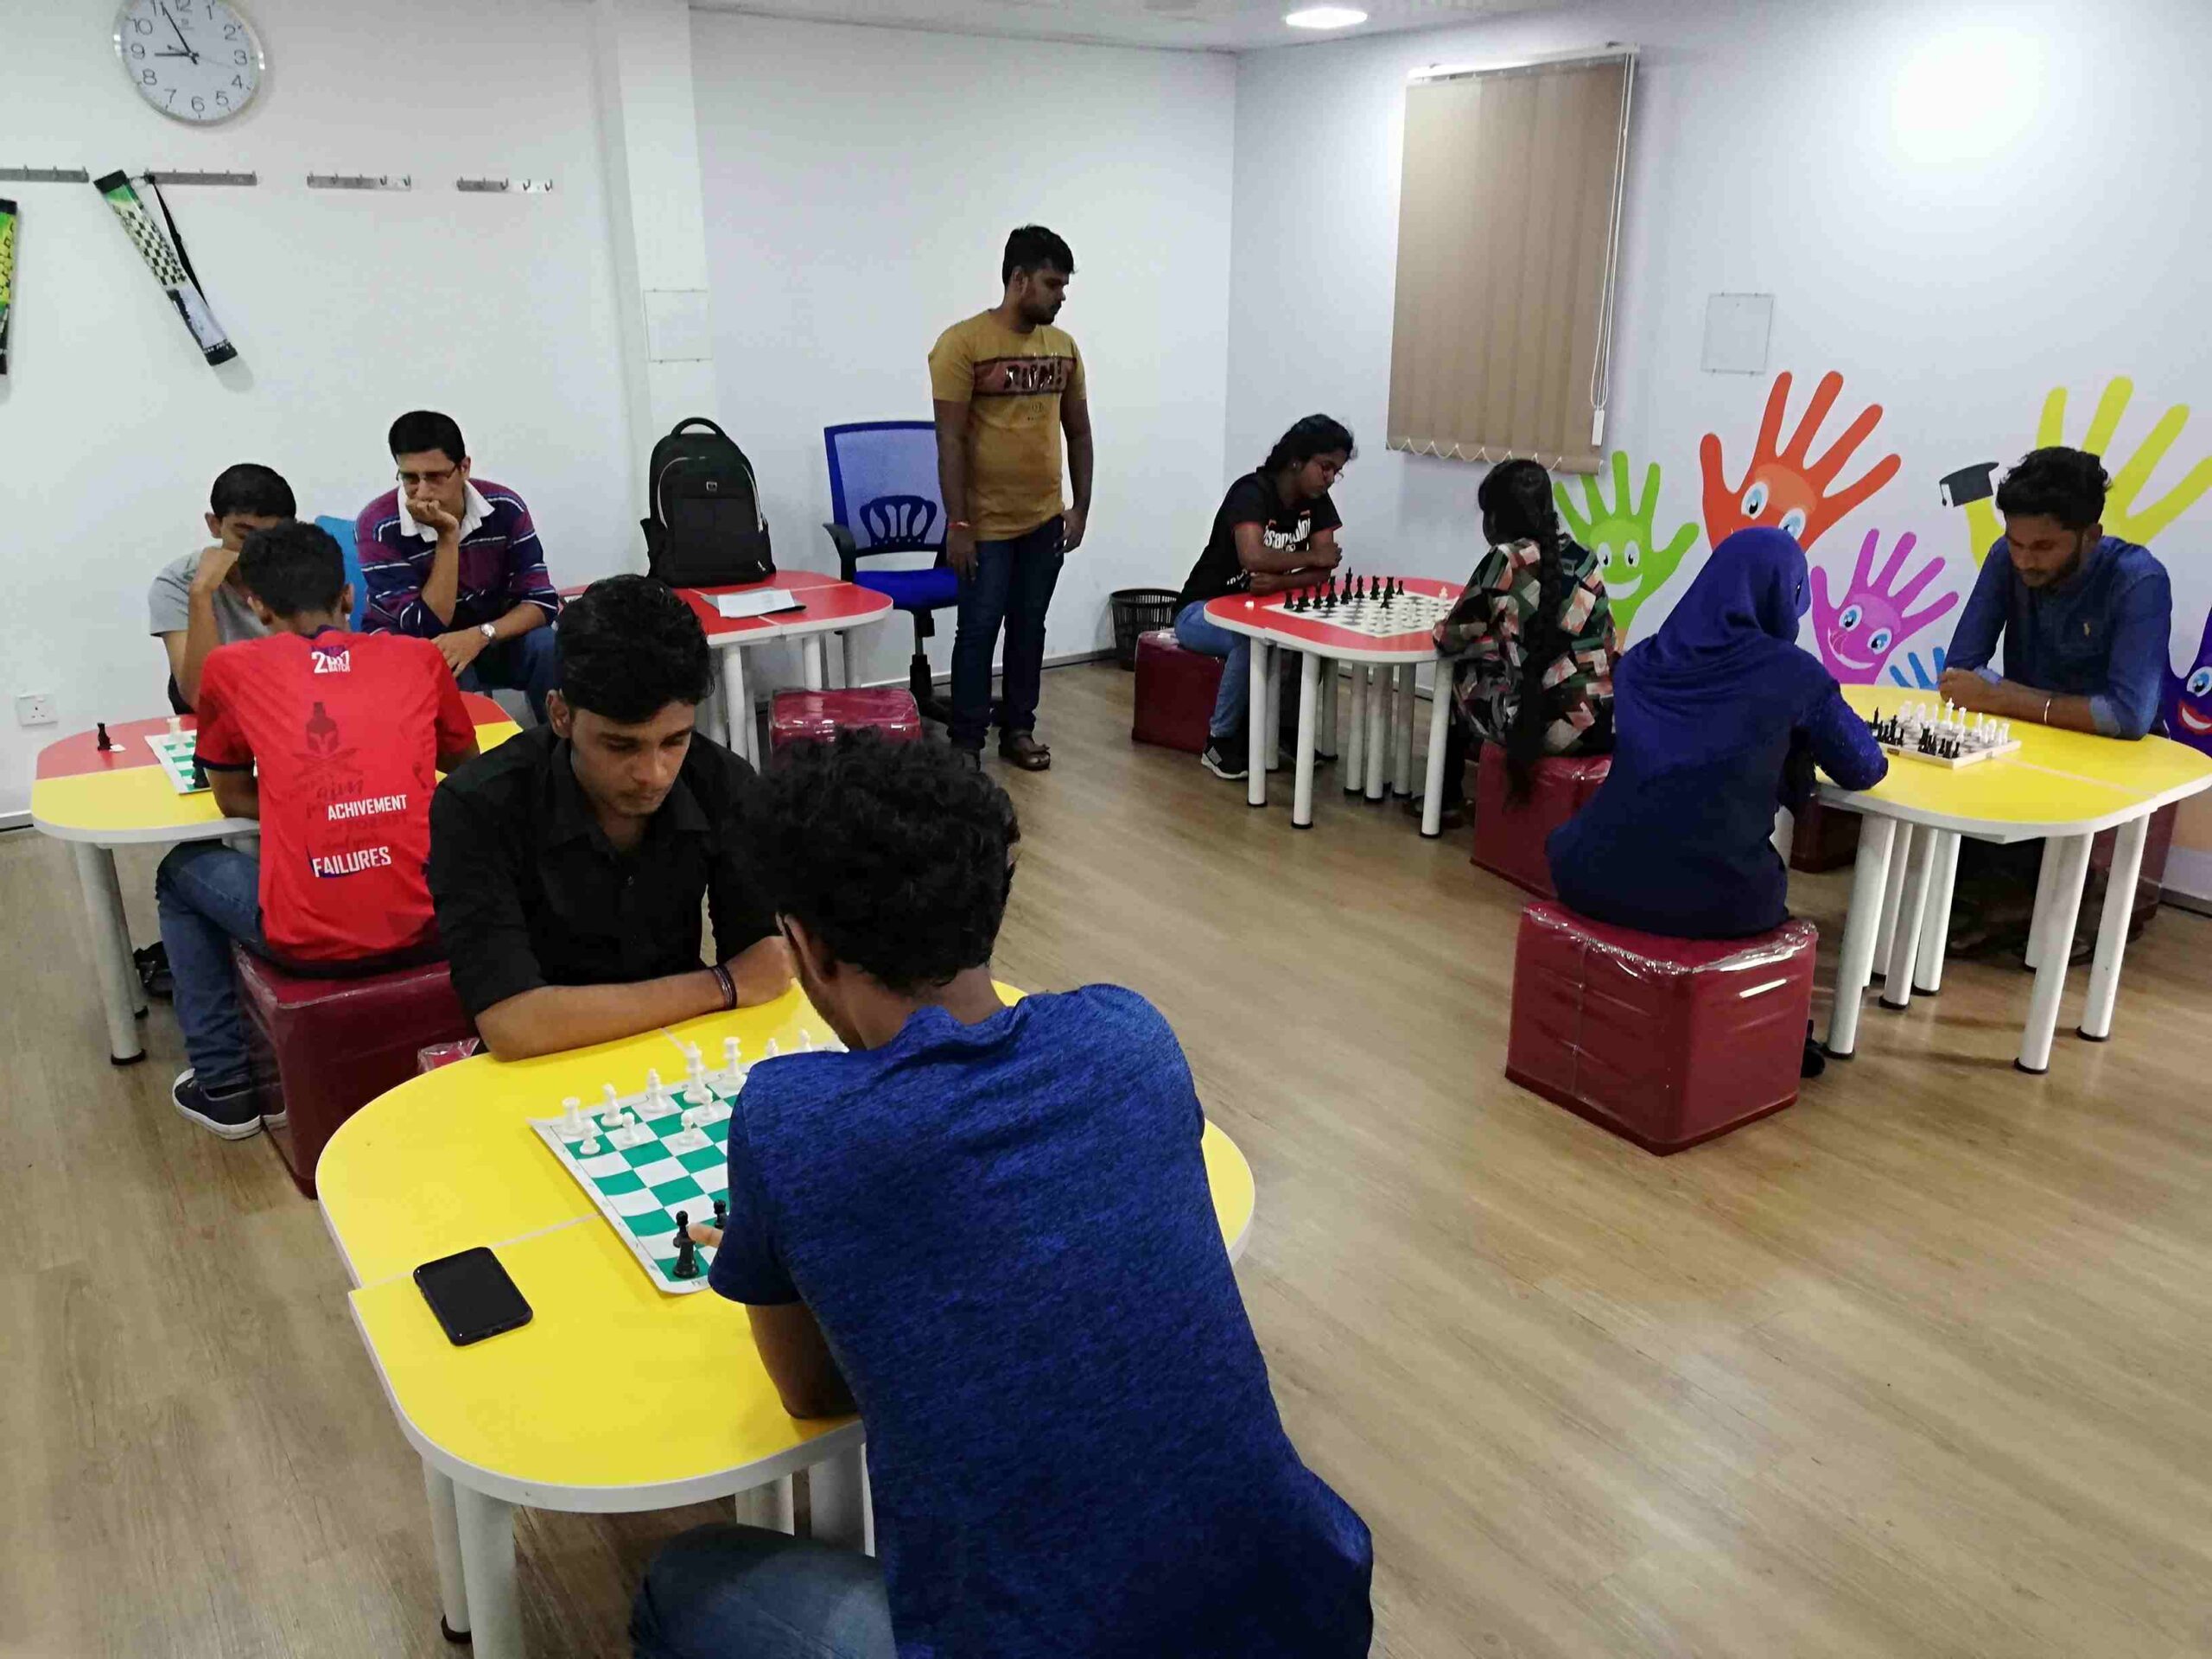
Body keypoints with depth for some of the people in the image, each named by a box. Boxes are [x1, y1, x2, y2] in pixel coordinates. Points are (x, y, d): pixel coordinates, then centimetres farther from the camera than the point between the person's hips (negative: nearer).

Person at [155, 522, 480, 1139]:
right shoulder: (420, 657, 7)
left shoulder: (230, 667, 3)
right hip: (430, 924, 2)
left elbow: (233, 801, 15)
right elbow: (467, 765, 23)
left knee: (181, 874, 30)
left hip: (310, 941, -2)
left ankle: (223, 1083, 31)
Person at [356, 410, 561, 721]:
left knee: (550, 649, -26)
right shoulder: (377, 526, -22)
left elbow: (542, 601, -15)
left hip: (488, 639, 2)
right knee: (446, 672, -35)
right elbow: (426, 628, -25)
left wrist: (480, 635, -32)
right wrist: (447, 536, -30)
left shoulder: (504, 507, -15)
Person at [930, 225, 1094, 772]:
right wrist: (957, 524, -16)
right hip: (987, 523, -5)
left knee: (1029, 628, 13)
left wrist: (1080, 508, 9)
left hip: (1045, 520, 5)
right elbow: (950, 440, -13)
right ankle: (966, 742, 13)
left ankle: (1018, 729, 25)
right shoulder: (963, 343, -11)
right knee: (978, 631, 2)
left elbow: (1079, 431, 13)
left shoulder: (1064, 346, 6)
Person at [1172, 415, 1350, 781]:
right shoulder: (1252, 492, -23)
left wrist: (1280, 581, -30)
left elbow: (1323, 570, -10)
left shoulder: (1317, 502, -1)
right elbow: (1253, 558, -39)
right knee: (1252, 640, -37)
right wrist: (1312, 557, -24)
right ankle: (1220, 741, -17)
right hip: (1203, 610, -6)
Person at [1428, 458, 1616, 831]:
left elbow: (1450, 639, -2)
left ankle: (1449, 801, 33)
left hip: (1551, 725, -6)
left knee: (1459, 677, 22)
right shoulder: (1585, 558, 9)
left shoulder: (1506, 561, -8)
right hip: (1608, 721, 6)